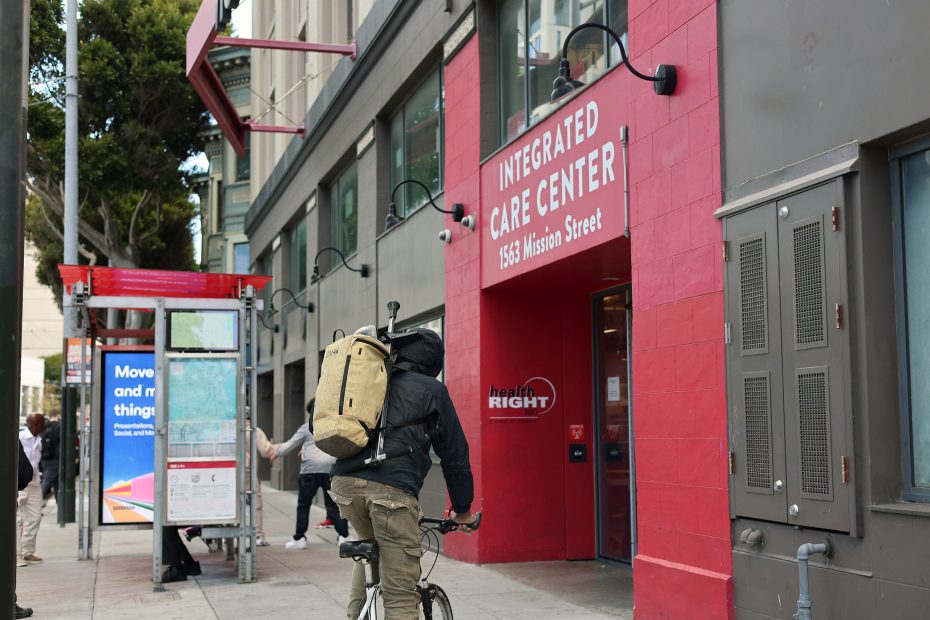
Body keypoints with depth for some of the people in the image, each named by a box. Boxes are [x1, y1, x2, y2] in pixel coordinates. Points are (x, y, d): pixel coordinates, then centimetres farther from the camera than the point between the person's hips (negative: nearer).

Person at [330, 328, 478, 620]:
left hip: (344, 483, 6)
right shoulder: (432, 390, 14)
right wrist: (462, 510, 24)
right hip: (390, 488, -5)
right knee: (401, 596, -3)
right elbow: (454, 453, 14)